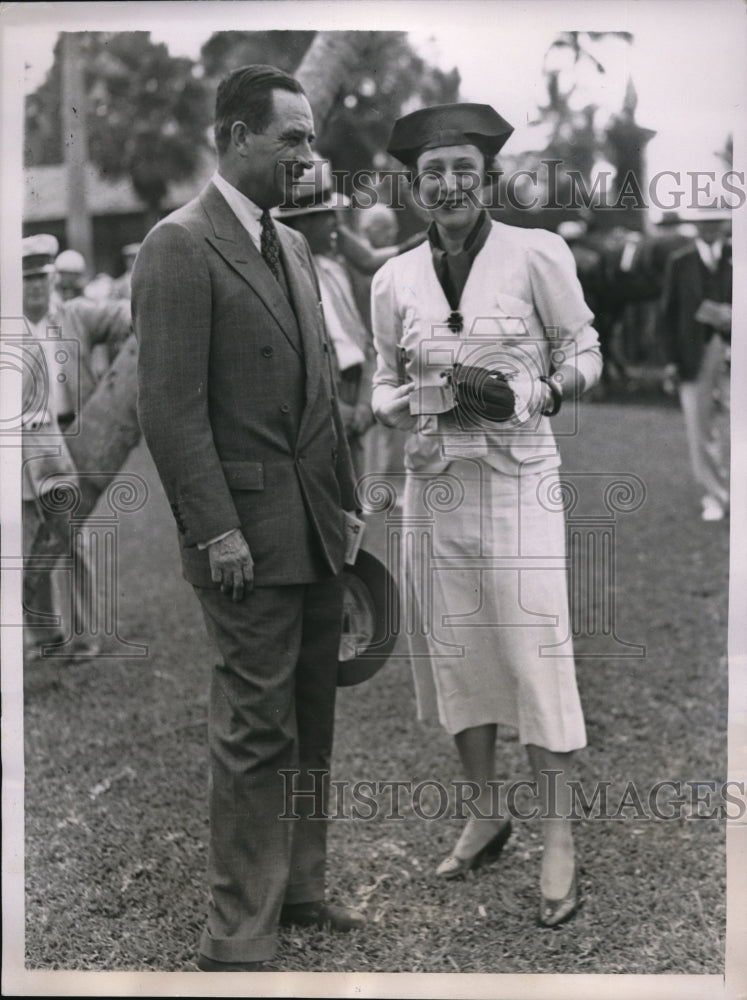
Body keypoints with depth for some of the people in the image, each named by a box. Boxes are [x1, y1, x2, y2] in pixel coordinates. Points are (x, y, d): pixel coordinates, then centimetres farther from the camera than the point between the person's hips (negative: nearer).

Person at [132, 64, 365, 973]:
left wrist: (345, 499, 13)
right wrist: (215, 530, -18)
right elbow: (169, 406, -16)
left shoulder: (291, 244, 15)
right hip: (250, 530, -8)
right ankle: (237, 940, 8)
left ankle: (297, 891, 30)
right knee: (257, 733, -3)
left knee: (311, 725, 15)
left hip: (317, 525, 8)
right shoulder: (179, 246, -10)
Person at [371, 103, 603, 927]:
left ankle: (559, 837, 8)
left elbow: (585, 353, 1)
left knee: (534, 652, -4)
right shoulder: (394, 280, 5)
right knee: (455, 651, 11)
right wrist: (413, 402, -10)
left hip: (517, 481, -4)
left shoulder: (536, 254, -6)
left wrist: (531, 395, -17)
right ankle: (484, 812, 29)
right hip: (434, 486, 4)